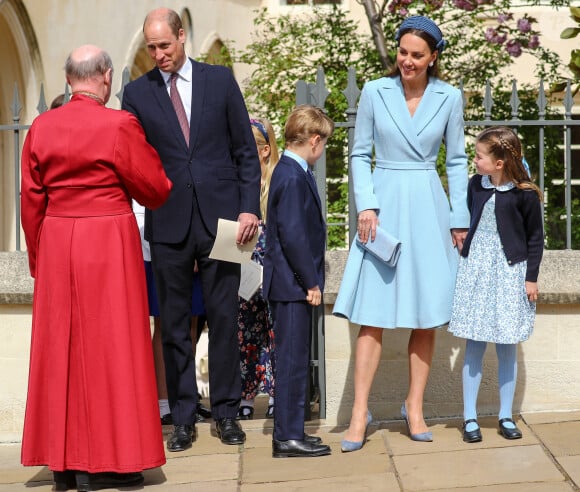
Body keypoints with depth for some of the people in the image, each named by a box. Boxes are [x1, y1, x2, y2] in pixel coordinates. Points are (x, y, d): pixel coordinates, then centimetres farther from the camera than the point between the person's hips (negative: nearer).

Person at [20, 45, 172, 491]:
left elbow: (32, 201, 7)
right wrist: (151, 153, 17)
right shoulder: (120, 125, -10)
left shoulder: (42, 127, 3)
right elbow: (155, 190, -3)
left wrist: (38, 259, 16)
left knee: (61, 347, 10)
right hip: (109, 242, -4)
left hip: (56, 243, 5)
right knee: (108, 346, 3)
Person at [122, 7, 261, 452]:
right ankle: (183, 418, 15)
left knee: (224, 318, 5)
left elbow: (246, 149, 5)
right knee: (174, 323, 6)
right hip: (168, 221, 1)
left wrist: (249, 207, -3)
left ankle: (227, 412, 16)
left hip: (219, 217, -1)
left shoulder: (220, 80, 4)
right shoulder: (138, 92, 5)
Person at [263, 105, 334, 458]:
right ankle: (288, 438, 2)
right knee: (293, 359, -4)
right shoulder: (293, 177, -17)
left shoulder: (291, 172, 14)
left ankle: (289, 432, 23)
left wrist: (310, 280, 17)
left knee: (294, 359, 15)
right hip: (292, 284, -10)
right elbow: (292, 235, -22)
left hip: (292, 284, 10)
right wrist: (310, 282, -18)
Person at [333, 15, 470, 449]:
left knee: (427, 316, 5)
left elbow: (457, 160, 8)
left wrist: (460, 219, 5)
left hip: (428, 210, 1)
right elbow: (360, 154, 4)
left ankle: (415, 407, 17)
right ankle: (360, 413, 0)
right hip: (384, 206, -1)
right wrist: (366, 206, -7)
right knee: (373, 315, -5)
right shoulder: (374, 93, -1)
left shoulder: (449, 98, 2)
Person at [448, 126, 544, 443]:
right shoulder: (475, 185, 2)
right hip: (474, 269, 3)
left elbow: (536, 237, -3)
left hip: (510, 272, -3)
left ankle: (506, 417, 16)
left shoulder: (525, 194, -10)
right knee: (474, 345, 3)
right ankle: (470, 418, 9)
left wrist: (531, 277, -4)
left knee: (507, 346, 5)